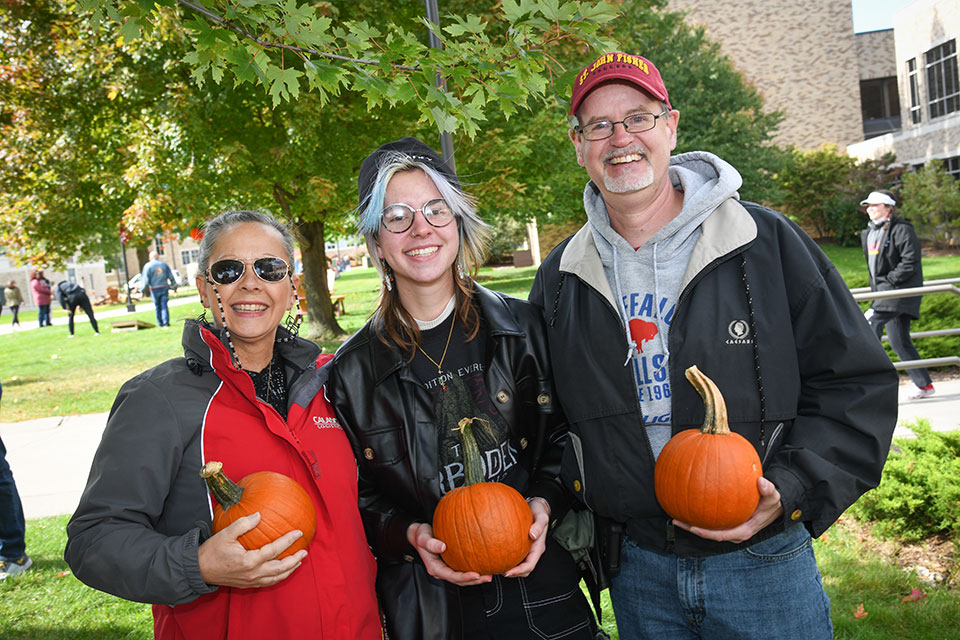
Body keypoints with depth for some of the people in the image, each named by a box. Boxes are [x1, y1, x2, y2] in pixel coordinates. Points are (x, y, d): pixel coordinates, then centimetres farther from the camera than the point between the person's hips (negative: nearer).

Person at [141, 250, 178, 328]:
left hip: (154, 289, -2)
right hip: (164, 288, 2)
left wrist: (144, 289, 1)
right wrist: (174, 286, 17)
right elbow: (171, 277, 7)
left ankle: (160, 323, 17)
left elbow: (145, 280, -7)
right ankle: (166, 322, -14)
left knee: (157, 307, 10)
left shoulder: (148, 266, -3)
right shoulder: (164, 264, 6)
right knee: (164, 305, 0)